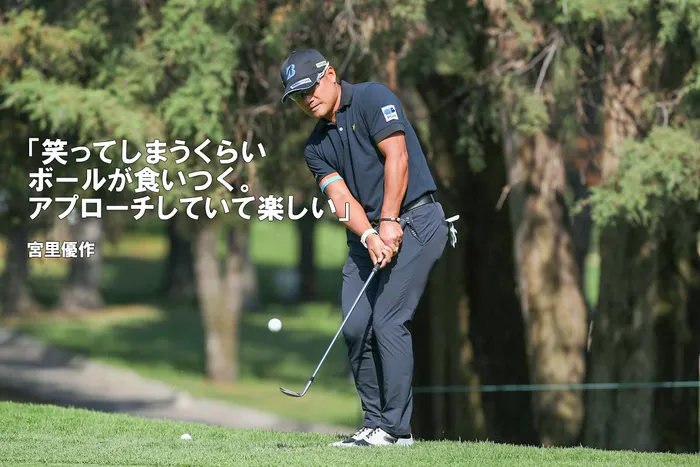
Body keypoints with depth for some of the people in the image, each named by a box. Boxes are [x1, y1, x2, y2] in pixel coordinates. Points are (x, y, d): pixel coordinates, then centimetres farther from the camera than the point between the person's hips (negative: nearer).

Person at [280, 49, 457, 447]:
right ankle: (376, 424, 6)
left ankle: (397, 428, -12)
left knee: (388, 320, -15)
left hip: (413, 221, -7)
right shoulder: (317, 147, 13)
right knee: (355, 327, -2)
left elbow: (396, 158, -15)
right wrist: (369, 236, -19)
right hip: (366, 236, 7)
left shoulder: (373, 99, -5)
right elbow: (341, 197, -1)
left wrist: (389, 222, -20)